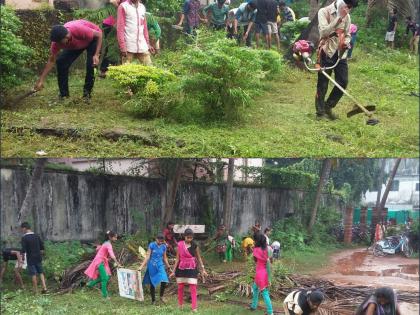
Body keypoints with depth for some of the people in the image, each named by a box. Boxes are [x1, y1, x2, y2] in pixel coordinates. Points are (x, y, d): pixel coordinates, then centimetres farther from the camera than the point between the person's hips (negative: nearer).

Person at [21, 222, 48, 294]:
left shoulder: (24, 238, -12)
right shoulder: (37, 236, 5)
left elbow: (23, 250, -17)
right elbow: (42, 248, 8)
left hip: (30, 259, -5)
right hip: (38, 258, 5)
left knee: (33, 275, 2)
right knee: (41, 273, 13)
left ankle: (35, 290, 7)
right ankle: (44, 287, 5)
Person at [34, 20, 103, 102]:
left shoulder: (79, 30, -43)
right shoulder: (57, 40, -28)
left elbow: (99, 34, -27)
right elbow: (51, 61, -16)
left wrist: (96, 55, -36)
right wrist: (41, 80, -19)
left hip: (93, 38, -4)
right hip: (75, 45, 4)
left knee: (91, 64, -25)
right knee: (60, 62, -12)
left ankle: (87, 93, -8)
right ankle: (63, 94, -1)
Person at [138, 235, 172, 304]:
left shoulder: (163, 247, 4)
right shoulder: (152, 245, -7)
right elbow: (147, 256, -7)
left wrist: (169, 268, 16)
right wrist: (141, 266, -13)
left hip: (160, 265, 3)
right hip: (152, 266, -3)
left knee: (164, 281, -16)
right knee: (152, 283, 3)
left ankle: (161, 296, 6)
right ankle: (153, 300, 17)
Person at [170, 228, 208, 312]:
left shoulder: (195, 246, -3)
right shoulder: (180, 245, -3)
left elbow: (199, 258, 6)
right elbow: (177, 259, 2)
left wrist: (203, 270, 4)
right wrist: (174, 271, 2)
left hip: (192, 269, -1)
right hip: (181, 269, 1)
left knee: (193, 288, -8)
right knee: (180, 287, 9)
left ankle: (194, 307, -7)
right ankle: (180, 305, 26)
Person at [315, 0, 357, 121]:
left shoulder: (346, 16, 9)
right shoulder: (324, 12, -8)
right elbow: (324, 32, -21)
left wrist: (346, 42, -4)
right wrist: (339, 18, -23)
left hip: (340, 53, 5)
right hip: (326, 53, -5)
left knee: (343, 82, 2)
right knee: (322, 84, 0)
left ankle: (328, 107, 19)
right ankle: (320, 112, 10)